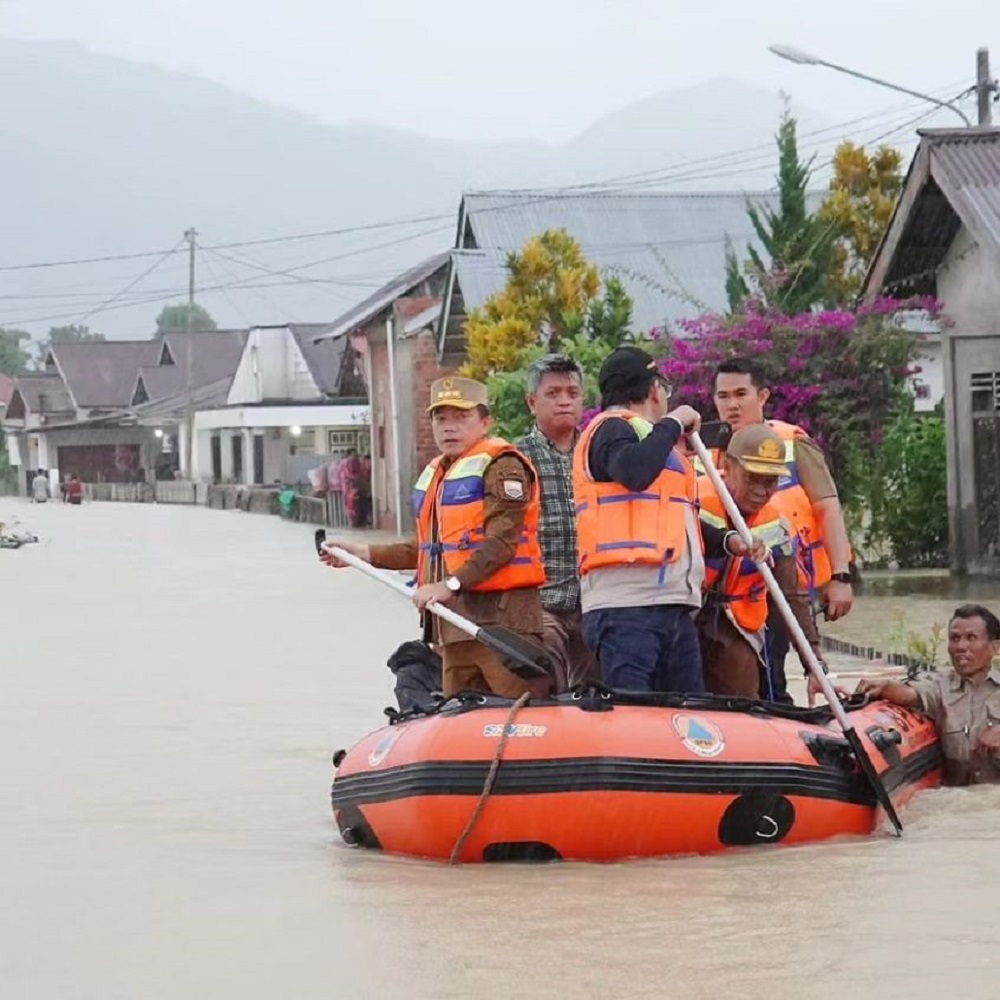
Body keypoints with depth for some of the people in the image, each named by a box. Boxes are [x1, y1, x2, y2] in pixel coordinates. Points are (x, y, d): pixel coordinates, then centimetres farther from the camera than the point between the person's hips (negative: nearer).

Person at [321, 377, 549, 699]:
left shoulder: (500, 466, -7)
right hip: (455, 620, 9)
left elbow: (500, 545, -17)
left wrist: (450, 585, -25)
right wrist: (367, 554, 29)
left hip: (501, 615, -9)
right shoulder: (434, 474, 21)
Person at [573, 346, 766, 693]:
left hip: (674, 607, 10)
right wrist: (673, 423, -8)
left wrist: (726, 542, 18)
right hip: (626, 606, -10)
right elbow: (634, 472, -23)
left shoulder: (655, 439, 29)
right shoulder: (610, 429, 0)